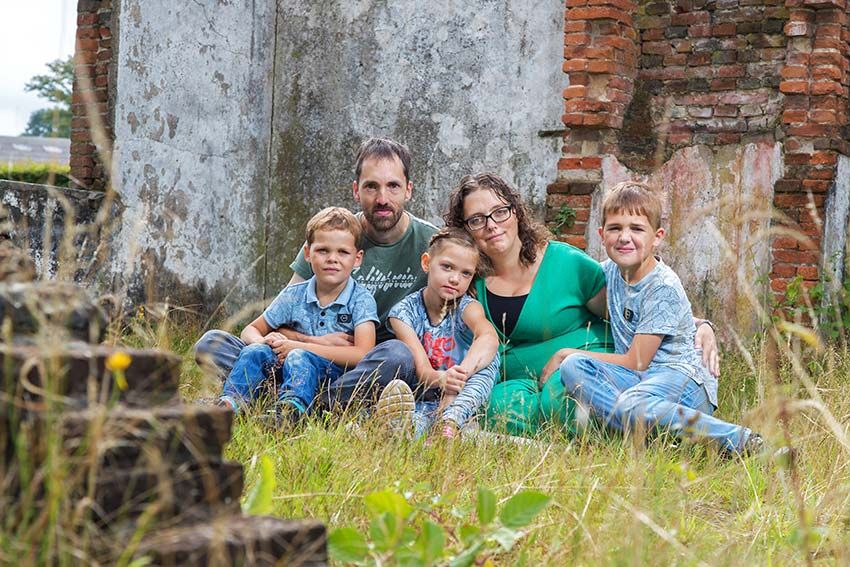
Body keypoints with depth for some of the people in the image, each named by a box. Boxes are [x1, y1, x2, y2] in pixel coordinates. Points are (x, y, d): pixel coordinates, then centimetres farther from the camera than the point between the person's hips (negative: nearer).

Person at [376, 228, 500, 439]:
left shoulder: (467, 307, -3)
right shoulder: (404, 312, -3)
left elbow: (490, 338, -29)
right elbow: (421, 370, -17)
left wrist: (460, 374, -47)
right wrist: (441, 379, -42)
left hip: (464, 399, 1)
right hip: (424, 399, -1)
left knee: (487, 359, -27)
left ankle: (450, 422, -47)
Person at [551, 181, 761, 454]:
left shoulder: (663, 287, -12)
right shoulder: (610, 271, 10)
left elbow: (635, 362, -11)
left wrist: (565, 353, -3)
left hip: (683, 377, -7)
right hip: (636, 379, 7)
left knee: (631, 406, -39)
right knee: (573, 367, -19)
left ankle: (742, 441, -33)